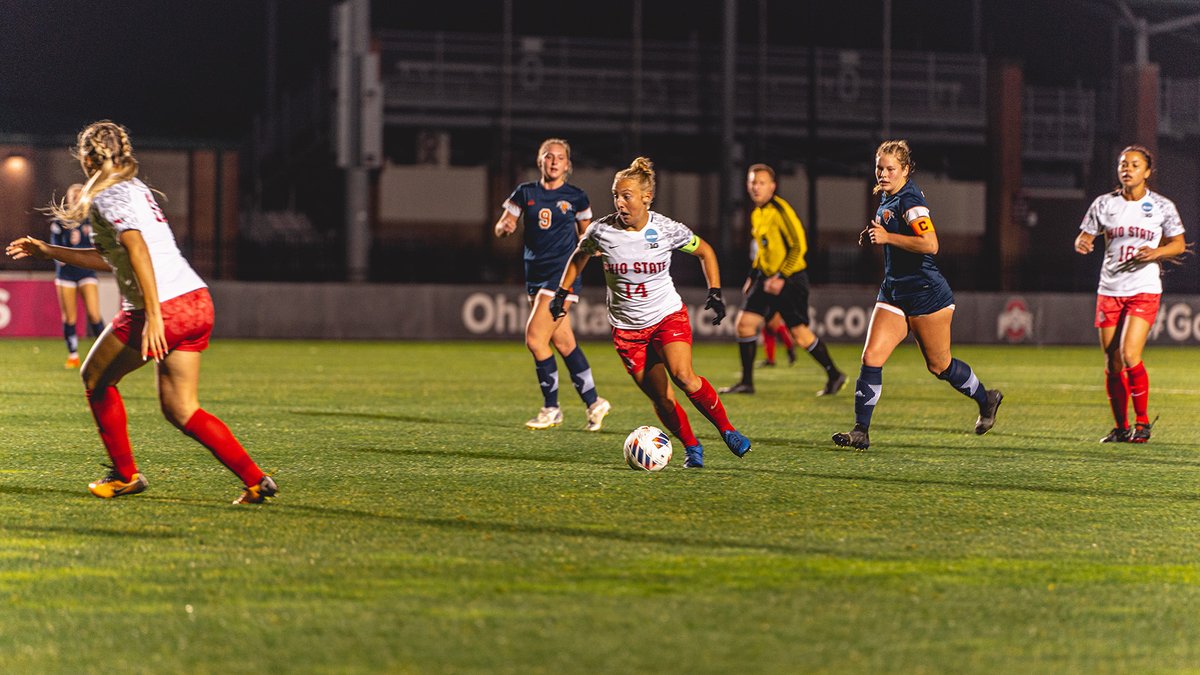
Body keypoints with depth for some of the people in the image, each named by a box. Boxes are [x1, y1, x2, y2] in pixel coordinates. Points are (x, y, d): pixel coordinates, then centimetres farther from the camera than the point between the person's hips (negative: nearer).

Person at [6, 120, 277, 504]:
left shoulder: (107, 197, -6)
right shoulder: (136, 189, 22)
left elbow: (138, 251, -21)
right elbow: (112, 258, 32)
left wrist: (153, 315, -27)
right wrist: (48, 251, 36)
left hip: (163, 309, -8)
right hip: (197, 302, 8)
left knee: (96, 379, 15)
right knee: (179, 410, 12)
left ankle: (125, 475, 19)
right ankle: (255, 480, 0)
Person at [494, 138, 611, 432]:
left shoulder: (576, 197, 1)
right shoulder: (526, 193, 7)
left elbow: (585, 234, 15)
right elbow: (501, 228, 7)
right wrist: (505, 227, -15)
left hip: (563, 272, -4)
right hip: (535, 272, 4)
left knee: (535, 338, -14)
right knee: (563, 342, 6)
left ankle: (551, 408, -2)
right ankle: (594, 402, 18)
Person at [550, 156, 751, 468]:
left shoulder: (667, 230, -13)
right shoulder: (602, 230, -12)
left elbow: (705, 251, 6)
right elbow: (579, 257, 11)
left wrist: (715, 291, -2)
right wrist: (563, 291, 7)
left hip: (669, 316, -2)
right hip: (626, 326, 2)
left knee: (683, 377, -24)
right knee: (660, 398, -1)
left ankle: (727, 431, -6)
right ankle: (692, 448, 20)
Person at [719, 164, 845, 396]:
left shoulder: (781, 210, -15)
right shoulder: (756, 214, 11)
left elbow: (799, 246, -17)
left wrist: (782, 278, -21)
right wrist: (753, 276, 17)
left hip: (790, 281, -8)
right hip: (766, 278, 8)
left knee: (800, 334, -5)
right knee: (745, 322, -3)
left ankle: (834, 375, 13)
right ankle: (746, 382, 4)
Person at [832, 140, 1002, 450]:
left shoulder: (909, 200, -17)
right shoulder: (887, 198, 10)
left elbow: (930, 244, -30)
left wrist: (887, 237, -27)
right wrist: (874, 236, 9)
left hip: (926, 294, -8)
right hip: (893, 293, 8)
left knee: (939, 365, 8)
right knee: (871, 358, -7)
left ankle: (986, 399, 34)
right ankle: (860, 432, -7)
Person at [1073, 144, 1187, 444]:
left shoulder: (1162, 206, 0)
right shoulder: (1104, 204, 5)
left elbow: (1179, 244, 7)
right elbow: (1084, 237, 10)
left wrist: (1156, 252, -14)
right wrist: (1082, 244, -14)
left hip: (1145, 290, -3)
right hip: (1109, 291, 3)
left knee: (1130, 355, -19)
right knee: (1112, 364, 3)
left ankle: (1143, 421, -2)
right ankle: (1121, 427, 17)